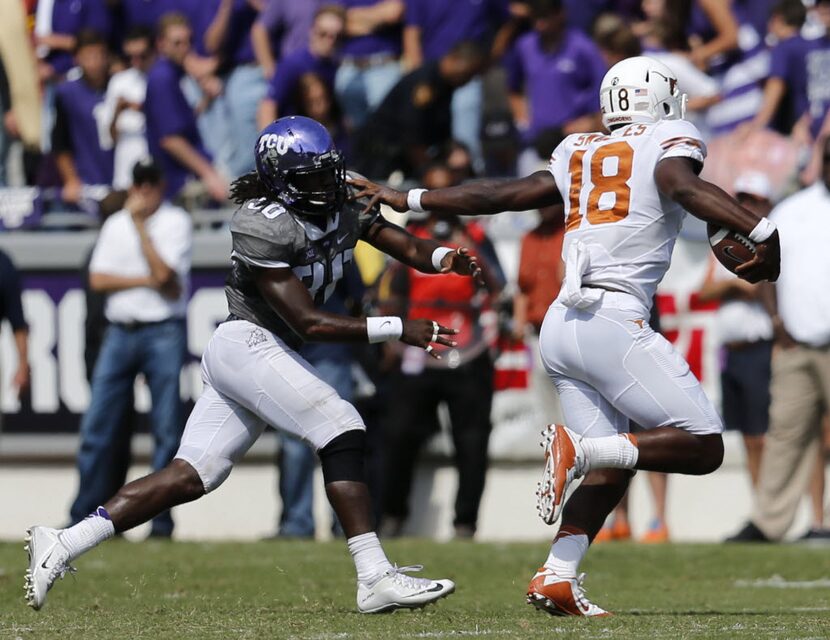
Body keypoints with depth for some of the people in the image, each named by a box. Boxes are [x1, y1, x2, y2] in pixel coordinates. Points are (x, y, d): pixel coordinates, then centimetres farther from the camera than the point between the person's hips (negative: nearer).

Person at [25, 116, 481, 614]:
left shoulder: (343, 211, 7)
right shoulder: (262, 226, -18)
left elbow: (407, 247, 6)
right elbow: (308, 322, -20)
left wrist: (447, 258, -17)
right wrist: (398, 329, -22)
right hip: (247, 343, -9)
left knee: (189, 478, 4)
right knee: (343, 432, -19)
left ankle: (63, 545, 4)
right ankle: (376, 578, -23)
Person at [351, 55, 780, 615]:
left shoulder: (577, 154, 20)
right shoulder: (669, 140, 6)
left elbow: (496, 195, 21)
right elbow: (684, 186, -15)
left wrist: (404, 200, 30)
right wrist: (762, 233, -20)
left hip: (562, 323, 7)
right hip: (614, 319, -7)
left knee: (610, 469, 11)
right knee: (703, 446, -5)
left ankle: (557, 577, -6)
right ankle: (578, 448, -22)